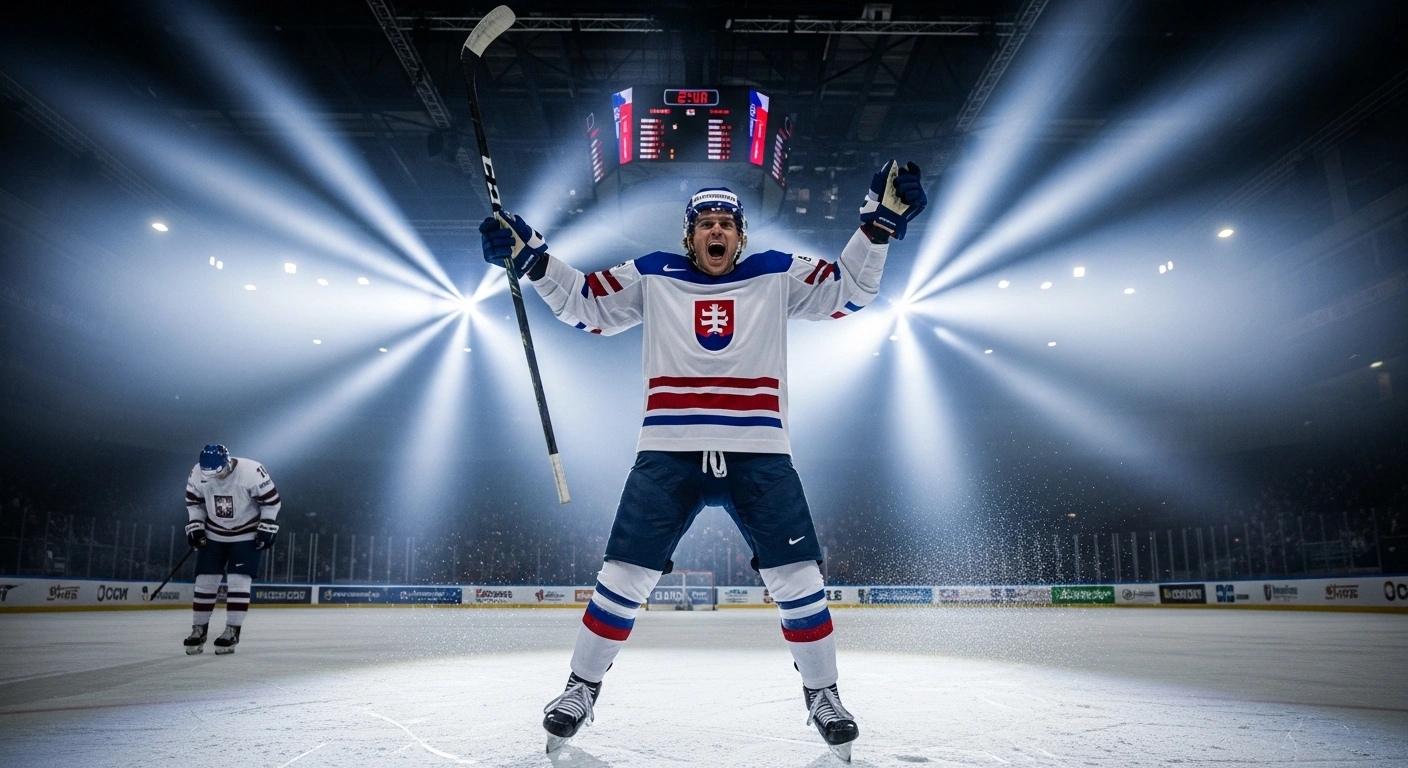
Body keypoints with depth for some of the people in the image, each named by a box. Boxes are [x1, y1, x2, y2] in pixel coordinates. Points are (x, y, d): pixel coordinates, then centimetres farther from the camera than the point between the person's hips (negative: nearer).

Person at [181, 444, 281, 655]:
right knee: (205, 581, 3)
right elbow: (193, 501, 5)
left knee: (238, 581, -10)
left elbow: (272, 499, -15)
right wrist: (195, 526, -2)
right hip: (213, 534, 4)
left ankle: (232, 631, -3)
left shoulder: (252, 471, -26)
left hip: (247, 535, -4)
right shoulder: (198, 473, -14)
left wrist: (267, 527, -15)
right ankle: (198, 630, 15)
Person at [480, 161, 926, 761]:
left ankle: (823, 696, 21)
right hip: (669, 453, 0)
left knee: (797, 579, -1)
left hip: (758, 455, 1)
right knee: (624, 577, -1)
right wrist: (531, 256, 1)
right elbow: (583, 305, 12)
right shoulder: (652, 277, 10)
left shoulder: (777, 275, 10)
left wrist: (880, 221, -4)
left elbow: (849, 289, 6)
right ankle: (581, 689, 20)